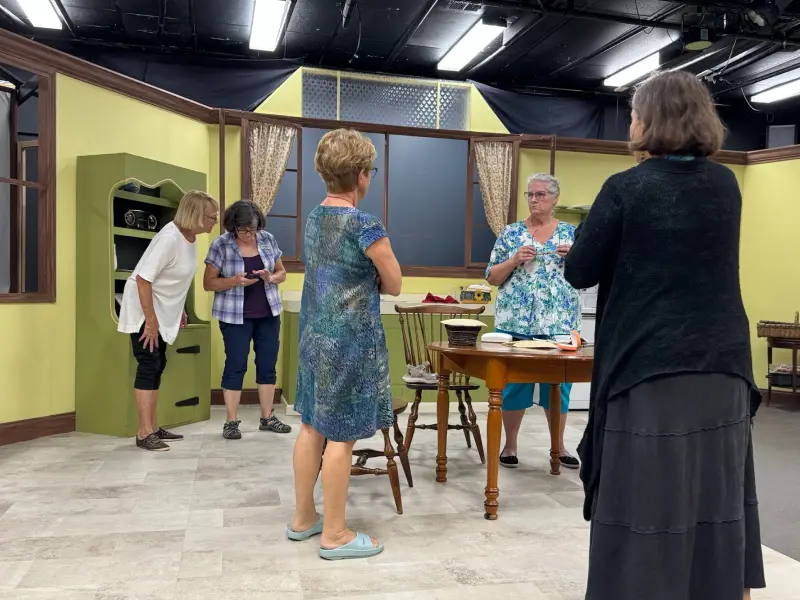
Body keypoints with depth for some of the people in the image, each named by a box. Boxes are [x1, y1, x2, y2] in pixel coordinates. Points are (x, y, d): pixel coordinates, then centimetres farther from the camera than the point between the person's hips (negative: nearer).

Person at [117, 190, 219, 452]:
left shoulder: (191, 236, 1)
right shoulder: (170, 239, -26)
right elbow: (143, 279, -27)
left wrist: (178, 309, 14)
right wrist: (150, 320, -26)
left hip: (163, 312, 9)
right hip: (144, 310, -9)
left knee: (157, 366, 11)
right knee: (148, 365, -10)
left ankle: (153, 427, 19)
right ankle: (144, 433, -4)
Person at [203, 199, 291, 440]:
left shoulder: (268, 239, 2)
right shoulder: (220, 245, -9)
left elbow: (282, 272, 10)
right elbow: (208, 283, -6)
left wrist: (270, 277, -13)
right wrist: (235, 280, -23)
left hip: (268, 313, 4)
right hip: (235, 316, -4)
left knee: (268, 364, 8)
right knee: (236, 365, -1)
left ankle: (267, 418, 19)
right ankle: (231, 421, 9)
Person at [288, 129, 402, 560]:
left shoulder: (313, 219, 7)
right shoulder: (365, 226, -17)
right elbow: (394, 286, -6)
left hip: (315, 337, 8)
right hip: (350, 343, -8)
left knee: (312, 427, 16)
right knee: (341, 436, 1)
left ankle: (303, 518, 29)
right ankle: (335, 535, 14)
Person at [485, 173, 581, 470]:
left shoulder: (572, 233, 9)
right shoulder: (511, 232, 6)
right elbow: (492, 277, 4)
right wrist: (514, 260, -12)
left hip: (560, 324, 1)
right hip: (515, 323, -1)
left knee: (558, 382, 8)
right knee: (513, 381, 4)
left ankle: (559, 446, 23)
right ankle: (510, 445, 18)